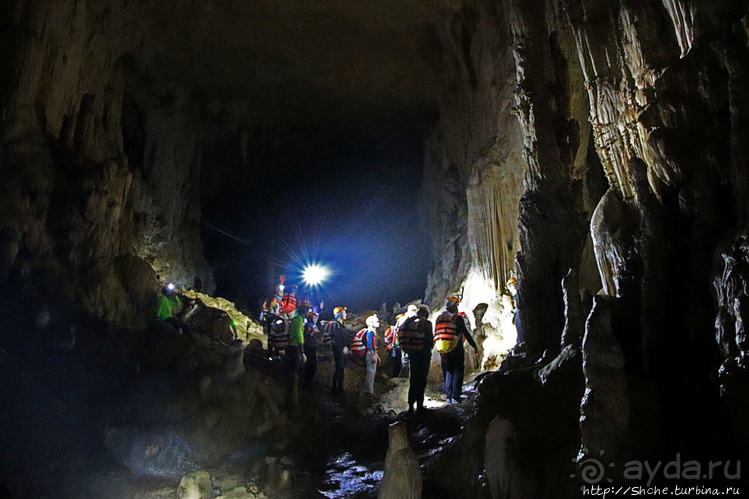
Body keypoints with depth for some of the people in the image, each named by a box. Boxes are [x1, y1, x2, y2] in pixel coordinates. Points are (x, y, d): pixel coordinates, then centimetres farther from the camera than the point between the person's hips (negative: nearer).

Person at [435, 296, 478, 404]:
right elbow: (466, 333, -8)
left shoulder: (439, 318, 8)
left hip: (444, 351, 5)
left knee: (449, 372, 15)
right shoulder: (457, 318, -8)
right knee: (458, 372, 4)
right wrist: (474, 346, 0)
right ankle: (455, 396, -1)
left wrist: (439, 348, 21)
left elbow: (436, 335, 12)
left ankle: (448, 396, 13)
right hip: (456, 350, -5)